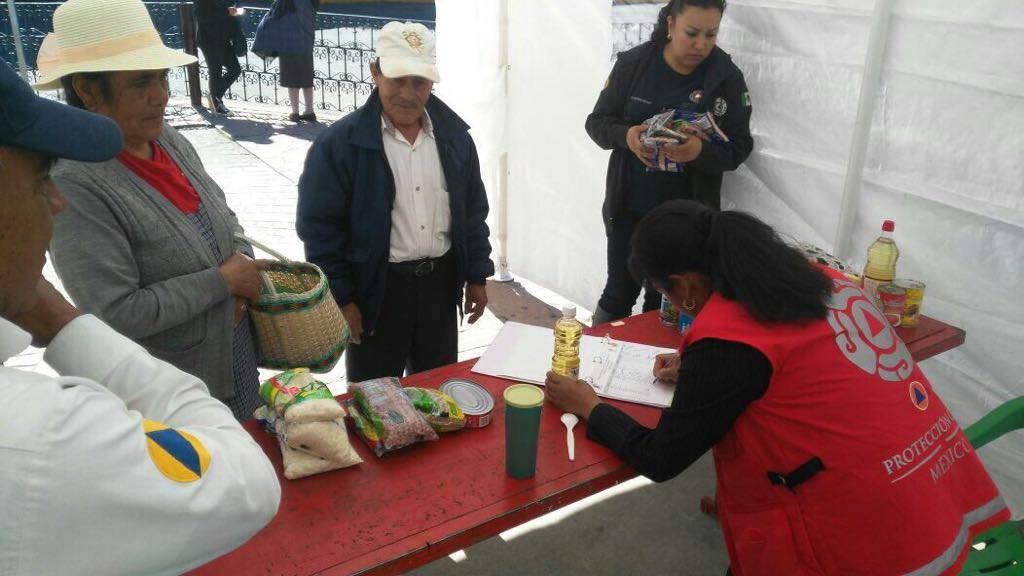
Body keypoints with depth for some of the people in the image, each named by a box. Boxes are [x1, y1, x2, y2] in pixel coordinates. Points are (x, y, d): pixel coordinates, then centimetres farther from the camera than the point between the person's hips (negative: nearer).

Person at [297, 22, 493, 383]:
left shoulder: (453, 134, 2)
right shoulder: (339, 143, -12)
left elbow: (474, 211, 9)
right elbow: (319, 227, -11)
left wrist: (477, 276, 8)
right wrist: (340, 299, -11)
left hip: (440, 282, 4)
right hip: (376, 289, -4)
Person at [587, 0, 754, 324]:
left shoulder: (727, 77, -6)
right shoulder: (633, 63, -6)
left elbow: (739, 148, -6)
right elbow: (597, 121, 0)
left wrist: (701, 151, -28)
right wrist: (625, 135, -22)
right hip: (628, 209, 0)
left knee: (664, 304, 11)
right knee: (618, 296, 12)